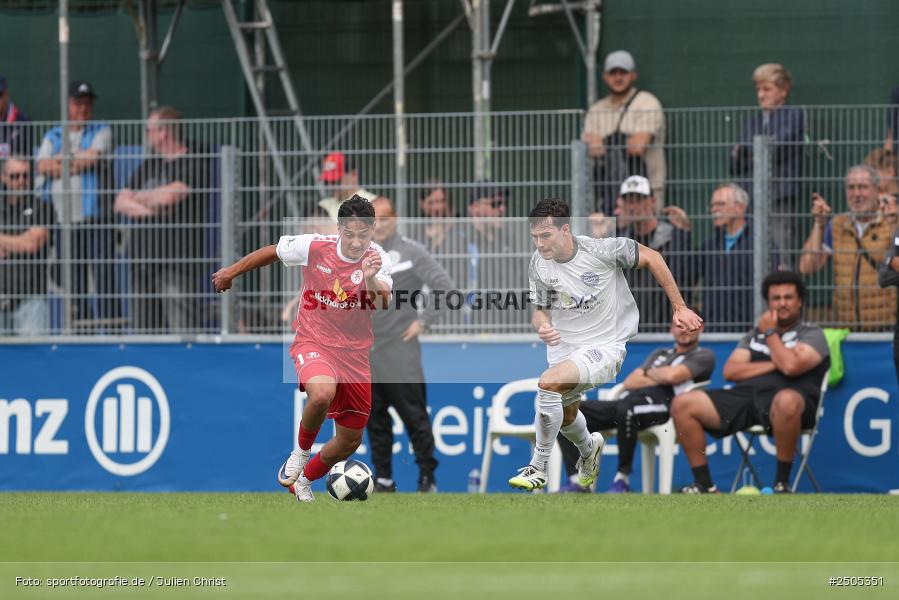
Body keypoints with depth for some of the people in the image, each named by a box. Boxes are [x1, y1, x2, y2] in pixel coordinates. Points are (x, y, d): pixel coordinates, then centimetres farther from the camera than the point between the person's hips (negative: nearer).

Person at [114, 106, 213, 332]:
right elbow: (121, 203, 14)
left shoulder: (195, 163, -4)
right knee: (144, 328, 5)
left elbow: (168, 196, -17)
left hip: (178, 261, -7)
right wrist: (147, 209, -7)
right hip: (144, 259, 7)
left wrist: (139, 197, 4)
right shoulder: (150, 163, 19)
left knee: (182, 326, -14)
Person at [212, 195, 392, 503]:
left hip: (354, 354, 3)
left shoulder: (378, 259, -12)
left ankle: (304, 481, 39)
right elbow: (271, 252, 4)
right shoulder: (314, 246, -14)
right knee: (322, 392, -37)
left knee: (350, 440, 10)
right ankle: (302, 450, -8)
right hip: (312, 342, -3)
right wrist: (232, 272, 14)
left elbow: (384, 304, -28)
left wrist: (371, 280, -48)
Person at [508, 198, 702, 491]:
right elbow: (540, 309, 5)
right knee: (565, 416, 22)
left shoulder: (601, 247, -21)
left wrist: (679, 308, -5)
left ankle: (538, 467, -15)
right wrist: (542, 326, -21)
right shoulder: (538, 264, -8)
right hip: (564, 346, 6)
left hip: (605, 346, -6)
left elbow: (651, 258, -8)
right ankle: (588, 447, 60)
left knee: (549, 382, -29)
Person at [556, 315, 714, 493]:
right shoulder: (659, 354, 35)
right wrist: (660, 379, 6)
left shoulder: (704, 356, 14)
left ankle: (622, 479, -28)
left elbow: (673, 376, -6)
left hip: (661, 406, -7)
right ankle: (579, 481, -20)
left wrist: (649, 373, 13)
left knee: (625, 408, -43)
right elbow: (629, 383, 21)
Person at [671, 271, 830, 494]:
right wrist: (772, 365, -1)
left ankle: (782, 483, -29)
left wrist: (770, 333, 2)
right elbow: (730, 371, 11)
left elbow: (791, 366, -13)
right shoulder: (755, 334, 26)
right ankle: (704, 485, -7)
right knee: (682, 404, -8)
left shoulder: (812, 334, 8)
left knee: (786, 401, -45)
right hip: (747, 395, 6)